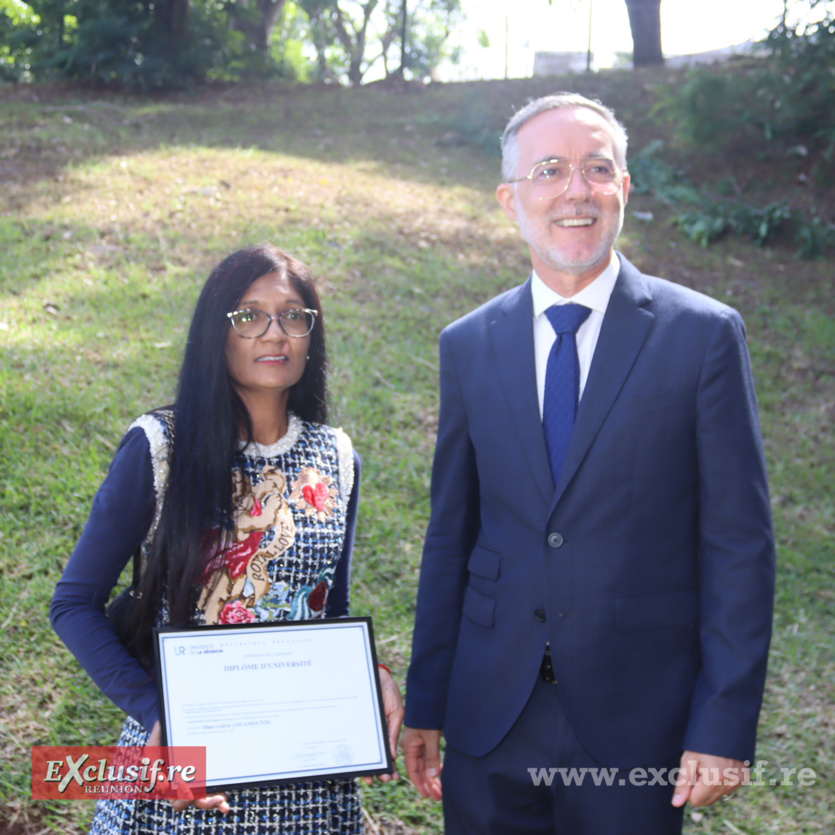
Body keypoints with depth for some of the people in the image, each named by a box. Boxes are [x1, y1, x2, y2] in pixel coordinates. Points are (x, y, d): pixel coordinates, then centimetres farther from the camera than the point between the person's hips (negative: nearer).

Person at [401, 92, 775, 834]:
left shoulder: (704, 334, -6)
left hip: (636, 724, -2)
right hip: (489, 719, 3)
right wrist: (424, 704, 7)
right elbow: (450, 536, 7)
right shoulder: (469, 346, 3)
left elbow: (740, 544, -6)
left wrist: (724, 726, -10)